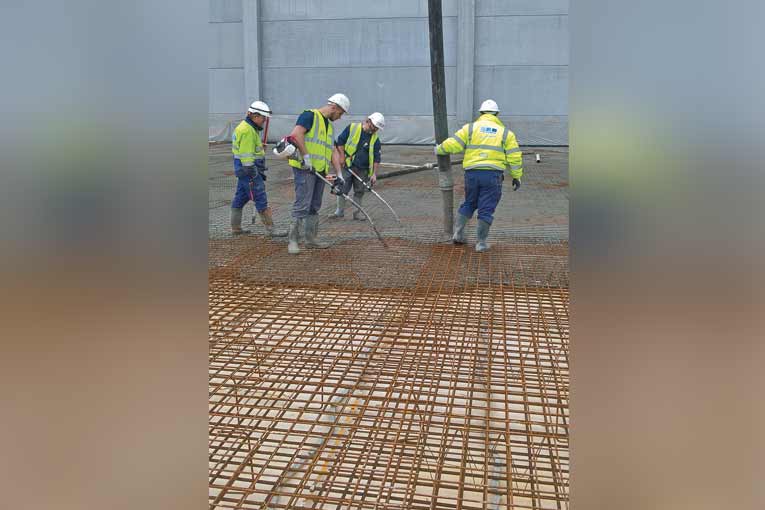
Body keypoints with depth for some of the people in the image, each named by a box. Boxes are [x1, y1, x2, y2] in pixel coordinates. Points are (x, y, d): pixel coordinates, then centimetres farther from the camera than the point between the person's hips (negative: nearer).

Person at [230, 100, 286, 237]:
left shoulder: (247, 127, 18)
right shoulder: (248, 131, -17)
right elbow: (246, 155, -21)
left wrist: (260, 172, 24)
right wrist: (253, 174, -21)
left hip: (243, 170, 11)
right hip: (249, 170, -11)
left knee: (240, 198, 15)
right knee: (261, 200, -9)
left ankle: (235, 227, 23)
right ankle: (271, 229, -7)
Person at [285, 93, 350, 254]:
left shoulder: (329, 126, 22)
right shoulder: (310, 116, -6)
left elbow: (332, 151, 22)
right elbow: (297, 133, -22)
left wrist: (339, 173, 16)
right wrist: (306, 156, -23)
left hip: (320, 170, 9)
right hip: (305, 168, -9)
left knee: (314, 206, 13)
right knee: (302, 205, -11)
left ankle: (311, 238, 22)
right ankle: (293, 241, -5)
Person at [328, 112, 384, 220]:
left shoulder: (375, 139, 3)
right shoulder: (352, 128, -4)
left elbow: (376, 158, 3)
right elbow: (340, 141, 0)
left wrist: (374, 174, -3)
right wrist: (342, 156, -5)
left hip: (363, 169, 2)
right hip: (347, 165, -2)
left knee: (360, 191, 8)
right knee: (342, 189, 1)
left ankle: (357, 212, 20)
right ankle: (340, 211, 13)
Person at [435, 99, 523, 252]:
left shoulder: (470, 128, 7)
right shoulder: (505, 133, 9)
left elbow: (453, 144, 0)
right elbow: (514, 157, 6)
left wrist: (439, 149, 18)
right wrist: (517, 176, 15)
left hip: (472, 173, 1)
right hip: (493, 175, -1)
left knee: (469, 203, 21)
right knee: (486, 209, 5)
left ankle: (458, 233, 13)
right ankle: (481, 242, 6)